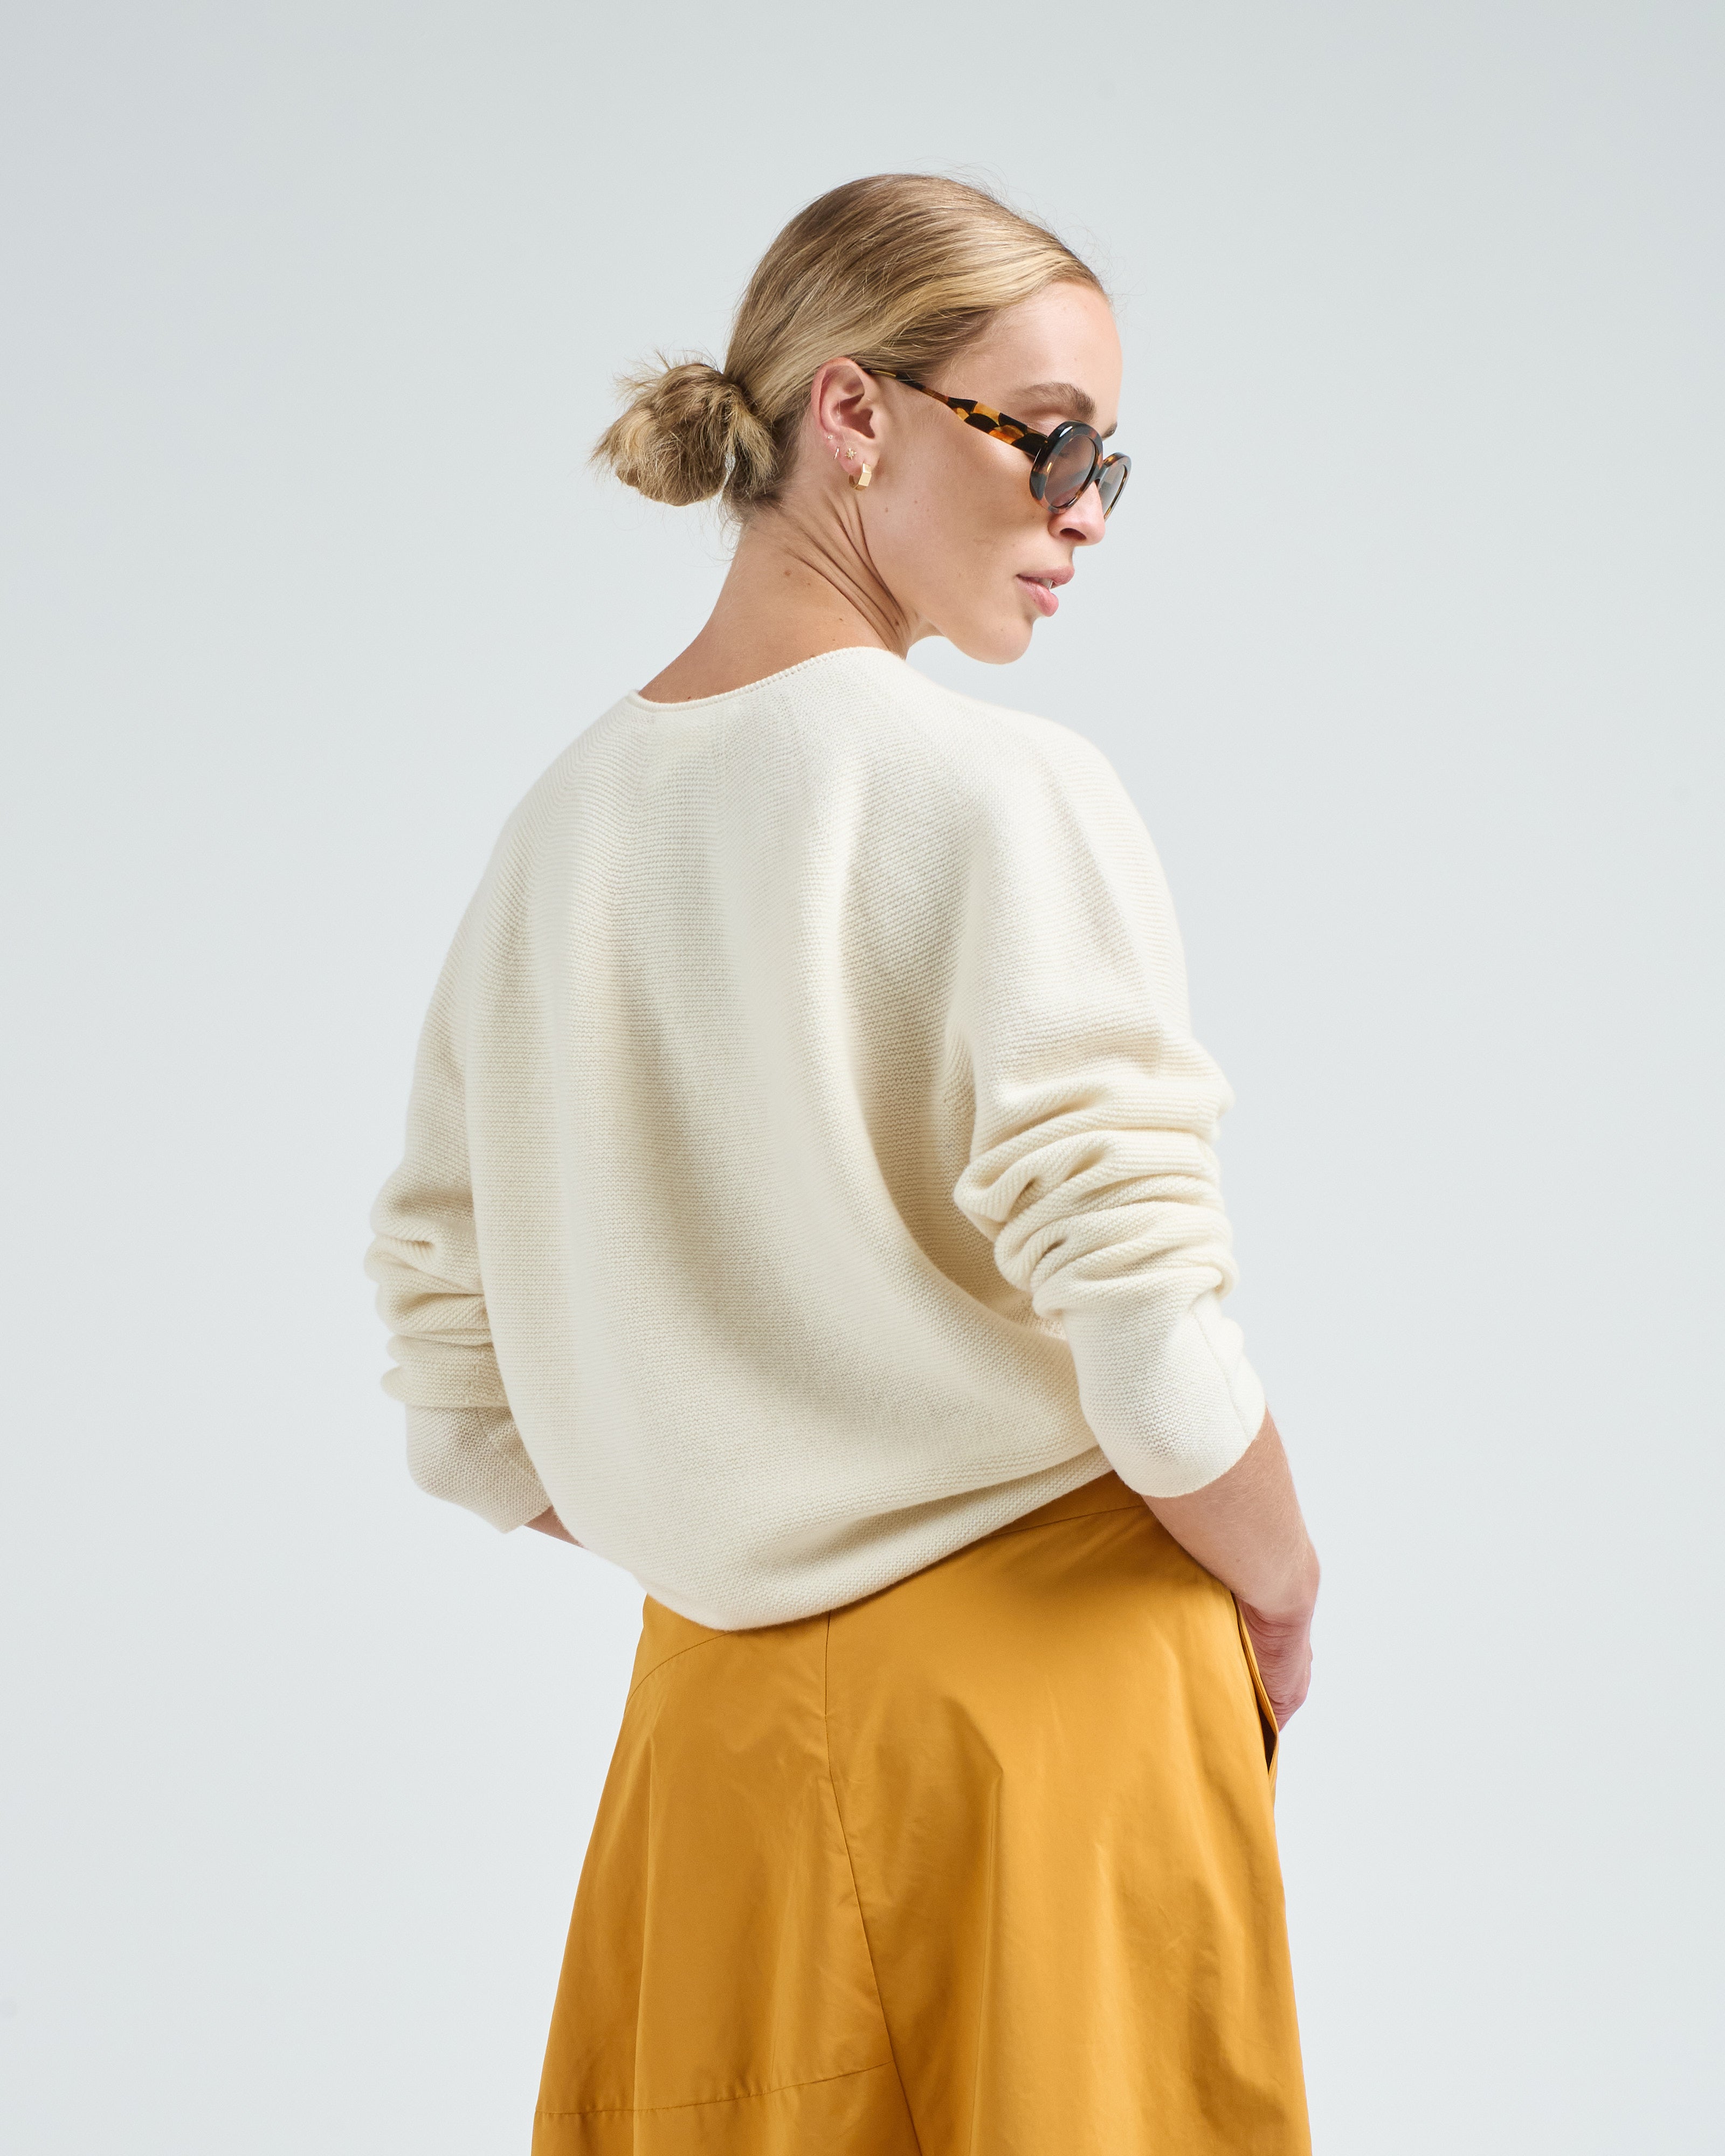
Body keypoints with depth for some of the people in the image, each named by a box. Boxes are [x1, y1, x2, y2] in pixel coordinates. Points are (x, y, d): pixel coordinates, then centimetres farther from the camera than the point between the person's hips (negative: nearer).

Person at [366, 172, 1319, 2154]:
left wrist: (764, 1550, 14)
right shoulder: (996, 792, -15)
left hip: (721, 1716, 6)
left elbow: (463, 1415, 6)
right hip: (1038, 1692, -5)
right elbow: (1160, 1370, -20)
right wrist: (1281, 1610, -1)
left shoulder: (559, 822, 4)